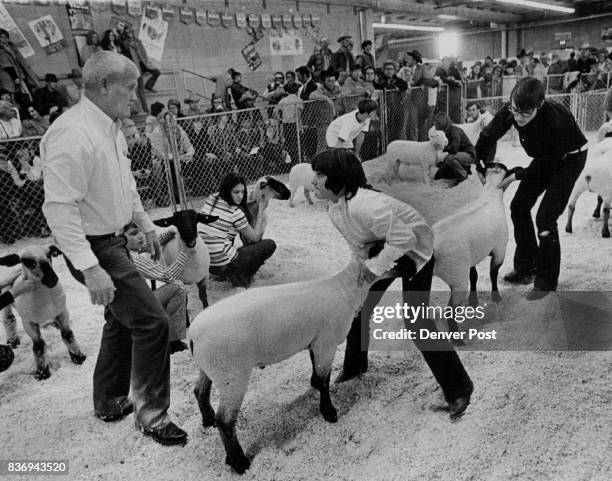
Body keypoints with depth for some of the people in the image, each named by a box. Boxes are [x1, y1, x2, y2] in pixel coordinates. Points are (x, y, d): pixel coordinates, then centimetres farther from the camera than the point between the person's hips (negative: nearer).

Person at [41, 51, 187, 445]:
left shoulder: (111, 127, 7)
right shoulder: (72, 134, -24)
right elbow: (59, 207, -28)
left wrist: (146, 224, 20)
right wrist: (89, 268, -30)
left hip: (115, 241, 10)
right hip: (94, 248, -10)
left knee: (122, 320, 21)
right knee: (152, 322, -9)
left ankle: (110, 403, 40)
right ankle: (152, 415, 11)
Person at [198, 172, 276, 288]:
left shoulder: (211, 199, 3)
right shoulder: (235, 212, -16)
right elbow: (255, 237, -2)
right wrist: (261, 210, 4)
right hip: (222, 265, -7)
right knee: (270, 244, -1)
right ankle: (240, 276, 3)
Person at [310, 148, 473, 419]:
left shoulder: (363, 205, -39)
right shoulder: (334, 209, -8)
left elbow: (404, 238, -37)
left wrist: (376, 265, -33)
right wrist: (363, 264, -11)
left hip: (414, 252, -9)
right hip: (381, 252, 9)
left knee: (416, 321, -13)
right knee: (357, 309, 11)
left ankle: (458, 388, 2)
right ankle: (354, 366, 35)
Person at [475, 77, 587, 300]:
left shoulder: (555, 120, -38)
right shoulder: (510, 111, -24)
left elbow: (548, 163, -27)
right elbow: (488, 137, -10)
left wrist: (516, 176, -23)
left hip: (570, 158, -6)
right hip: (546, 158, 7)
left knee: (545, 217, -13)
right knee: (519, 207, 5)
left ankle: (547, 281, 2)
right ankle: (526, 267, 21)